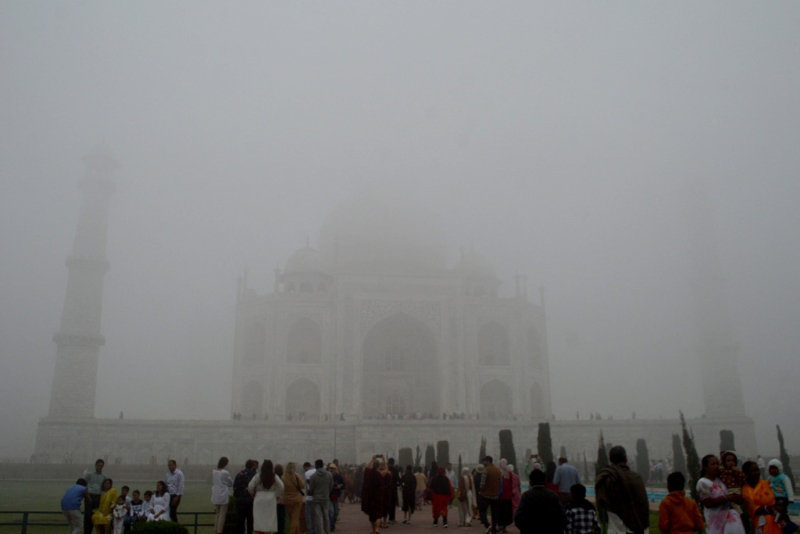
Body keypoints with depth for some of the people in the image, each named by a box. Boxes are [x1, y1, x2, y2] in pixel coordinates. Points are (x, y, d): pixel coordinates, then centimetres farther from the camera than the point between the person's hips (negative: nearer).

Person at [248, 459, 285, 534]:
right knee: (270, 518, 7)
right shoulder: (274, 477, -1)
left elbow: (250, 486, -9)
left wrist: (253, 494, 8)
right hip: (271, 498, 1)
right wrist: (277, 496, 5)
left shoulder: (258, 476, -3)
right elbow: (281, 487, -9)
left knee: (258, 518, 6)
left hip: (259, 498, -1)